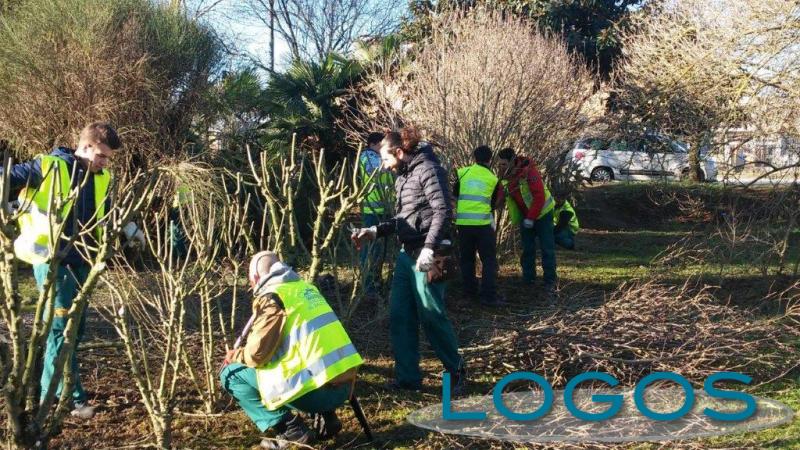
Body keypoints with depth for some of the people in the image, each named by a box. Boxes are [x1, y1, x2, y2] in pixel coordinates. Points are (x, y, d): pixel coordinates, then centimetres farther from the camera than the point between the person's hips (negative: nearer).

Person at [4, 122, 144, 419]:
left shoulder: (100, 179, 11)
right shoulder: (48, 167, -10)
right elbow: (8, 178, -9)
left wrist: (129, 228, 29)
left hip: (81, 261, 7)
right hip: (51, 260, -7)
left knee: (75, 328, 9)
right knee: (60, 326, -9)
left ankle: (50, 393, 21)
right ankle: (73, 399, -7)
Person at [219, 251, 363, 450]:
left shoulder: (270, 296, -3)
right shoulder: (306, 287, 21)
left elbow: (257, 354, -7)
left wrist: (235, 356, 15)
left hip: (318, 389, -8)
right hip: (345, 384, 8)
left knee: (231, 373, 6)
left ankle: (291, 429, -1)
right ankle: (326, 419, 17)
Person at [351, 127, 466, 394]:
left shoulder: (427, 169, -11)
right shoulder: (403, 177, 16)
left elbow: (443, 212, -19)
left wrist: (430, 249, -24)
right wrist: (374, 231, 11)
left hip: (425, 256, -9)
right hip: (407, 254, 9)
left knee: (431, 315, -3)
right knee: (399, 316, 7)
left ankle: (455, 370, 14)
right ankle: (408, 378, 14)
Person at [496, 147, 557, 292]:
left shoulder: (529, 171, -27)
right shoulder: (504, 176, -7)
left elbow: (539, 196, -28)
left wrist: (531, 218, -25)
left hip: (542, 213, -6)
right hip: (524, 216, 6)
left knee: (547, 248, -3)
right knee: (527, 248, 11)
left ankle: (550, 281, 3)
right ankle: (528, 279, 21)